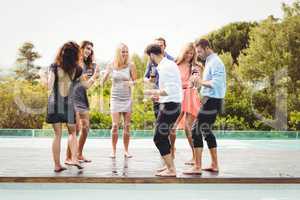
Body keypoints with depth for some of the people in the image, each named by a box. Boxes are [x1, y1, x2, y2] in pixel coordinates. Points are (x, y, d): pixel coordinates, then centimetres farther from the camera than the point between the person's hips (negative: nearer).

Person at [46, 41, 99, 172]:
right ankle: (74, 158, -5)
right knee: (72, 133, 14)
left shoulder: (54, 67, -2)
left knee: (57, 135, 5)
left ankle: (57, 165, 6)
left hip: (55, 104, 0)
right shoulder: (77, 70, 1)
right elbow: (87, 85, 12)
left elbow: (49, 86, -12)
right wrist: (94, 76, 27)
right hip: (69, 104, 0)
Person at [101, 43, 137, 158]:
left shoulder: (130, 65, -3)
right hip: (115, 98, -1)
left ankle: (126, 151, 13)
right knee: (115, 125, -7)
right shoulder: (111, 65, -2)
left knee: (127, 126, 4)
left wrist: (131, 83, -19)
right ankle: (113, 151, 2)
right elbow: (102, 81, 3)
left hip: (127, 98, 1)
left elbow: (135, 81, 3)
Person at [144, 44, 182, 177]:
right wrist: (159, 94, 24)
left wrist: (152, 92, -12)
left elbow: (169, 90, -24)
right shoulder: (170, 64, 13)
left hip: (169, 106, -10)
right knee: (163, 136, 19)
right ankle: (170, 166, 26)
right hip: (173, 104, 10)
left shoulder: (164, 67, -18)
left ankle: (171, 170, -3)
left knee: (159, 138, -5)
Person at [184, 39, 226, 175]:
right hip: (210, 100, 11)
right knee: (206, 131, 16)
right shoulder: (210, 61, 19)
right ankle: (214, 165, 22)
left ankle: (197, 167, -9)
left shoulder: (215, 62, -13)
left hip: (212, 101, -11)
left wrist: (200, 81, -14)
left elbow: (216, 83, -23)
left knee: (196, 130, -11)